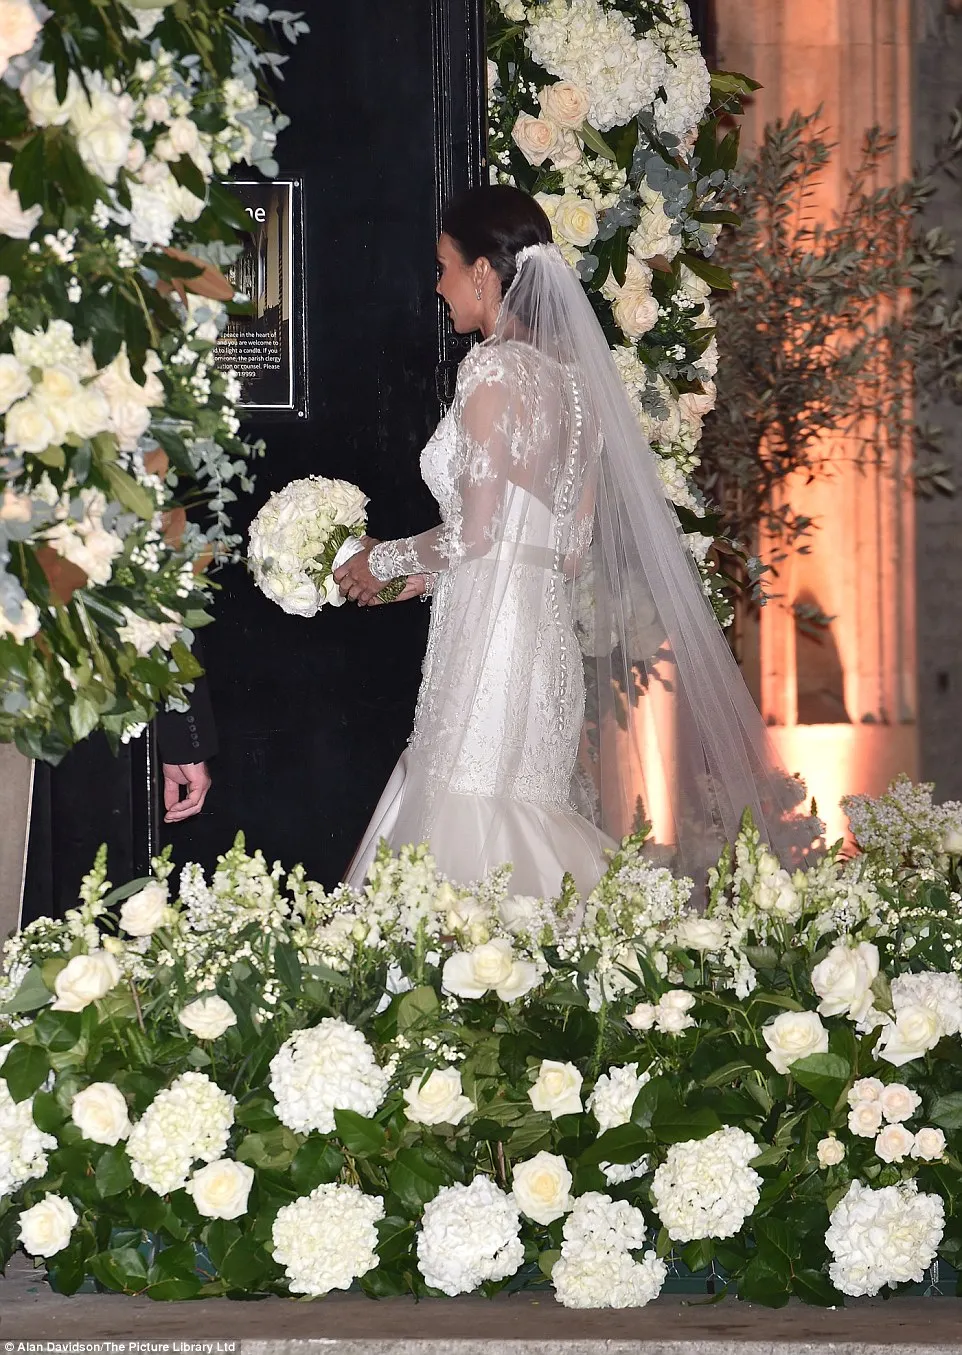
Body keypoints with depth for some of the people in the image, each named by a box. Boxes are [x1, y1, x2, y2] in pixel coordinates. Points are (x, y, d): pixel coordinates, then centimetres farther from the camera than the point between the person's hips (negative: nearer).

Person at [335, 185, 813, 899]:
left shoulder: (493, 368, -9)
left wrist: (383, 560, 4)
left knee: (470, 846, -6)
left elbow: (476, 532, -14)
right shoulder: (572, 377, 14)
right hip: (553, 634, 8)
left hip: (490, 637, -8)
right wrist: (428, 575, 22)